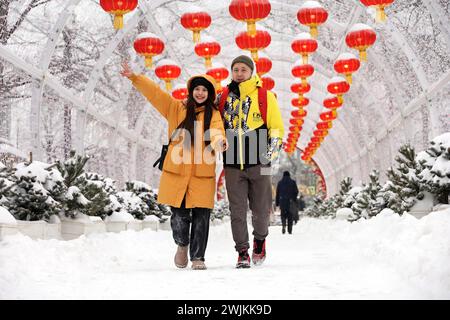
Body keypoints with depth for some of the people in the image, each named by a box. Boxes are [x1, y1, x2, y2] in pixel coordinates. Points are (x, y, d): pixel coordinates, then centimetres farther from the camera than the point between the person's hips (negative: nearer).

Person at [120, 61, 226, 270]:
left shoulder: (213, 114, 7)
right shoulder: (176, 108, 11)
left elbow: (217, 132, -12)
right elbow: (154, 92, 9)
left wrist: (219, 142, -35)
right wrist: (134, 77, -1)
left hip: (202, 174, 0)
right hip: (176, 171, 1)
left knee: (200, 216, -2)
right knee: (179, 214, 0)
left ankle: (198, 257, 12)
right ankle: (182, 244, 30)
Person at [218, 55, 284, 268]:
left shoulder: (265, 96, 3)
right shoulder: (224, 97, 10)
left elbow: (276, 127, 3)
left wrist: (273, 149, -10)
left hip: (258, 163, -2)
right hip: (232, 164, 2)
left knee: (260, 209, 5)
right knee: (237, 211, 0)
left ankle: (260, 239, 33)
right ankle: (242, 252, 10)